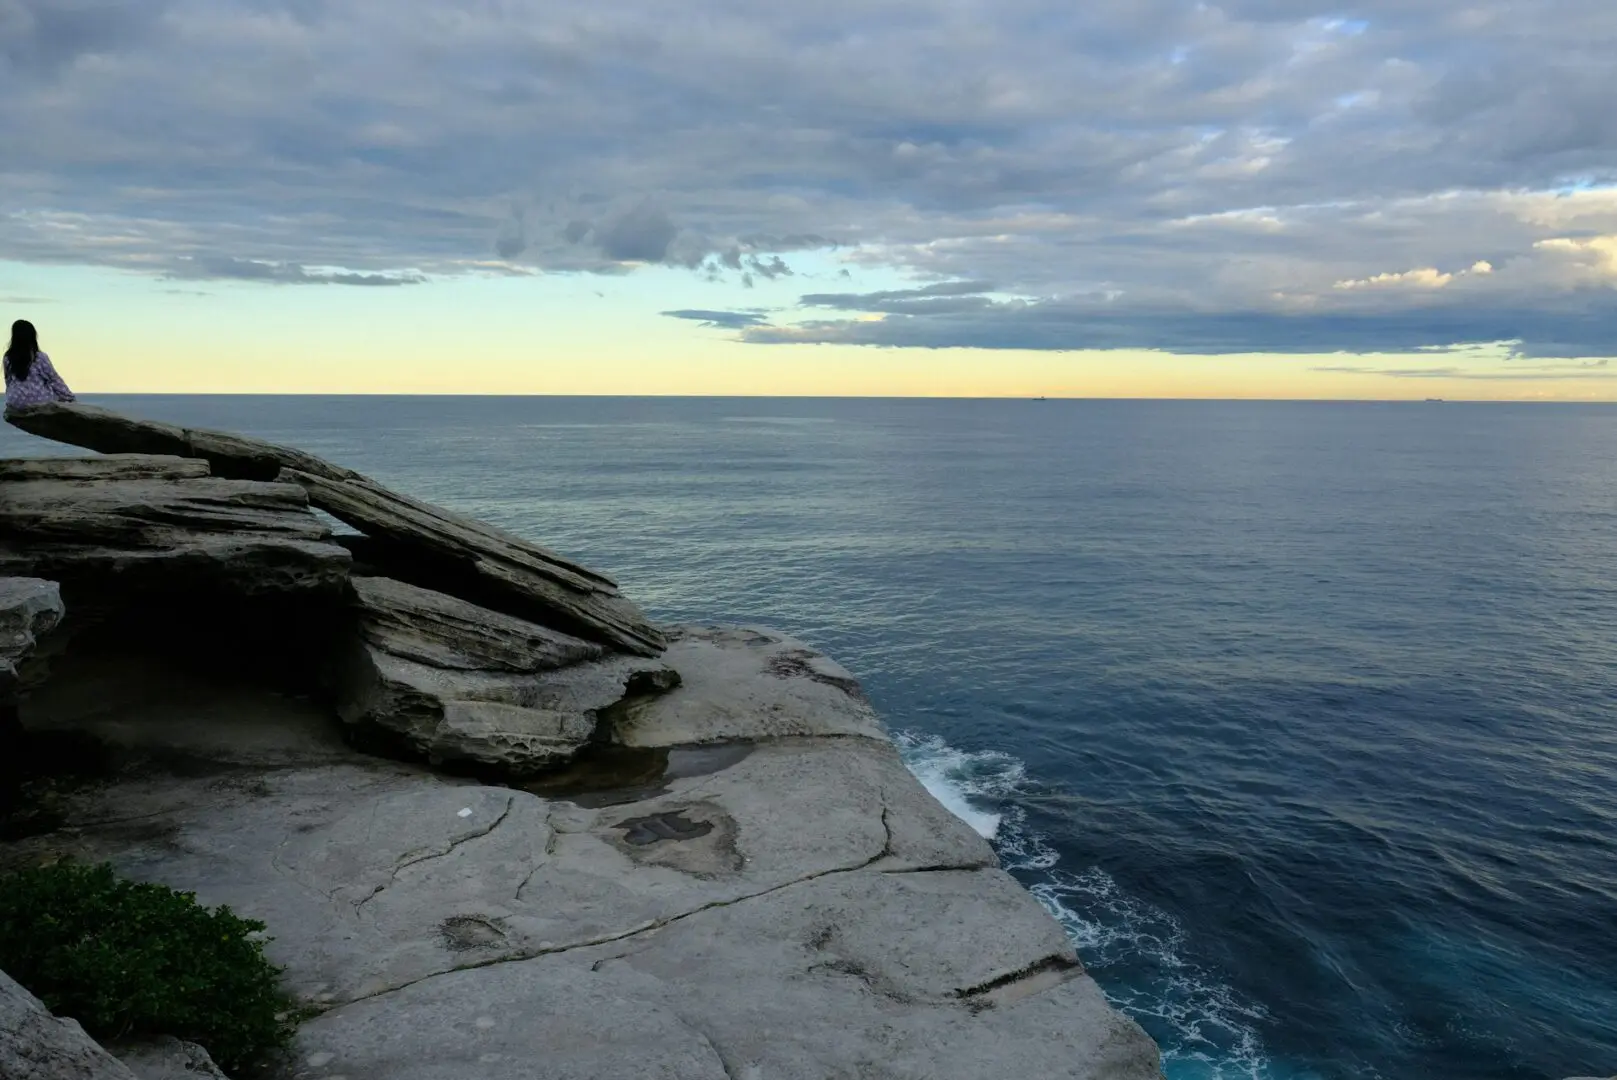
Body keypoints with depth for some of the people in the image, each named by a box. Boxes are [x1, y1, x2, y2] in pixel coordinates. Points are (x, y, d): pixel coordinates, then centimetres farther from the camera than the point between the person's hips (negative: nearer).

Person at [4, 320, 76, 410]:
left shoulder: (8, 358, -1)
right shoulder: (40, 358, -14)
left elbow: (8, 381, 10)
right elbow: (54, 380, -6)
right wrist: (69, 396, 5)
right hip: (39, 401, -5)